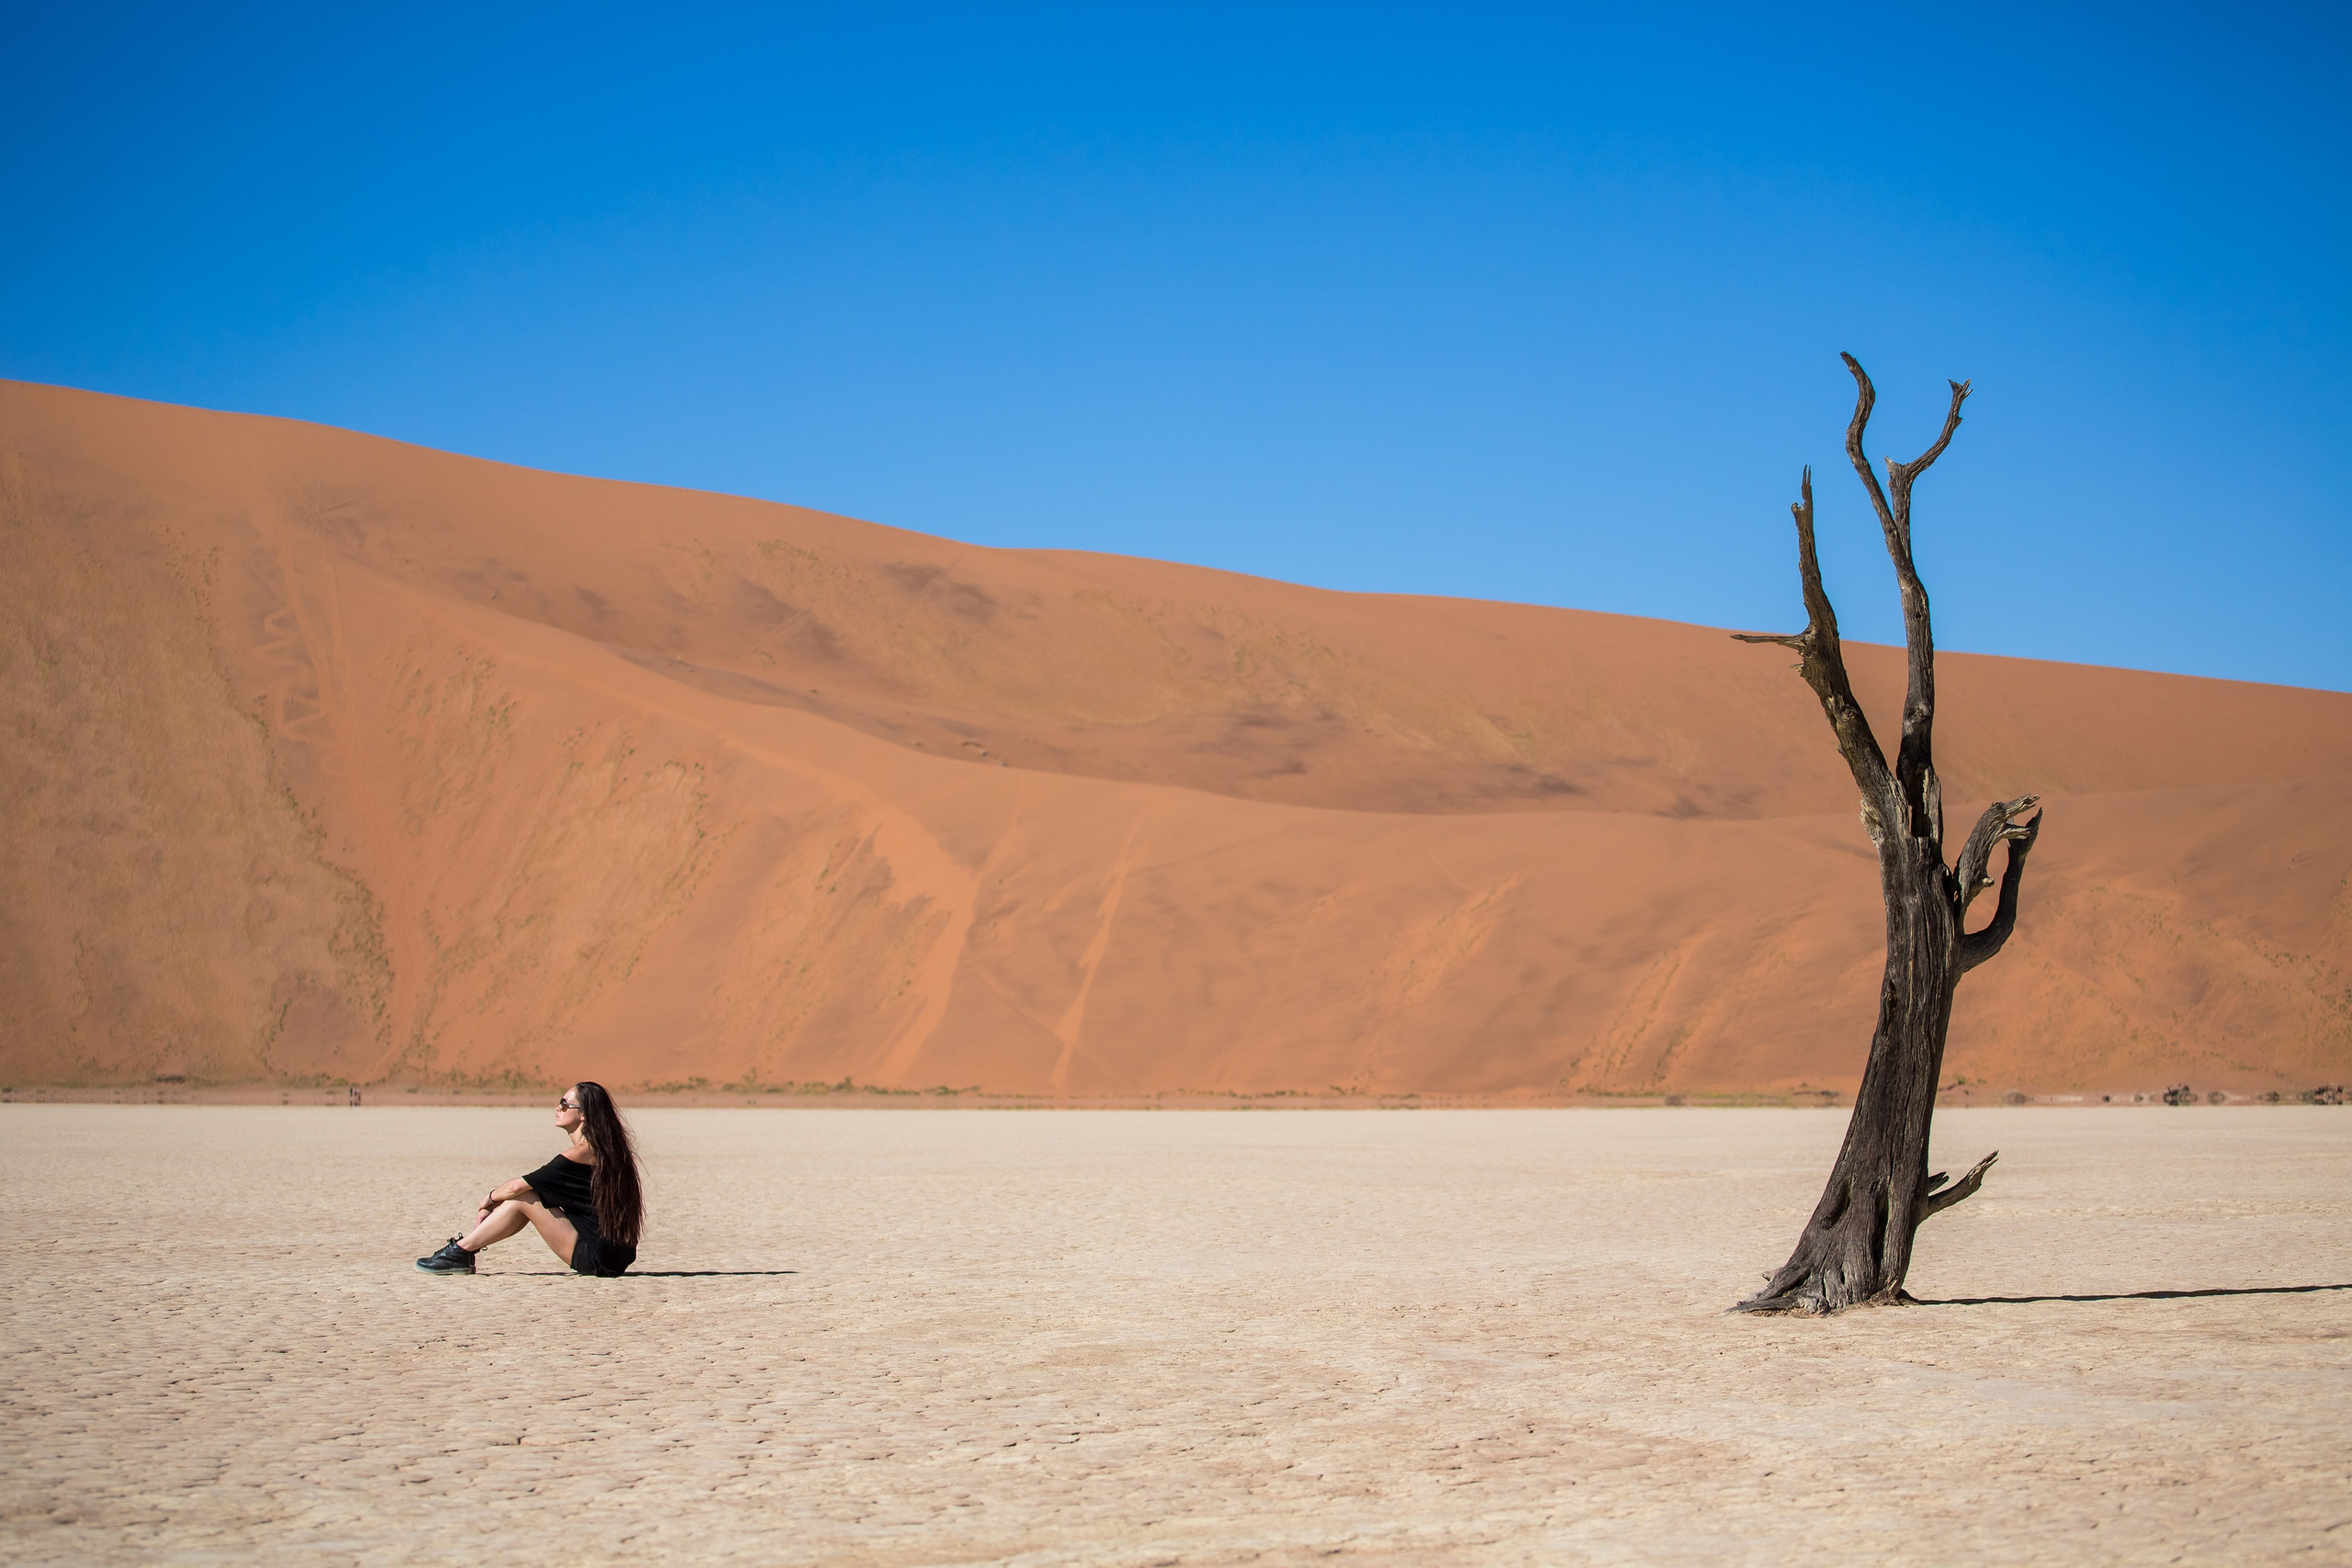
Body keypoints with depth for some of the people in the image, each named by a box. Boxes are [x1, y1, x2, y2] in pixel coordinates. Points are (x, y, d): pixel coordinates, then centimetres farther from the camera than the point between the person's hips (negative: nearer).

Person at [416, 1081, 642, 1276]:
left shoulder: (580, 1154, -15)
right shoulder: (602, 1149, 13)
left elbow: (517, 1186, -10)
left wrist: (489, 1199, 9)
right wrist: (493, 1205, 12)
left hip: (598, 1257, -9)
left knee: (522, 1198, -5)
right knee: (526, 1197, 12)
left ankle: (460, 1252, 2)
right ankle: (464, 1246, 14)